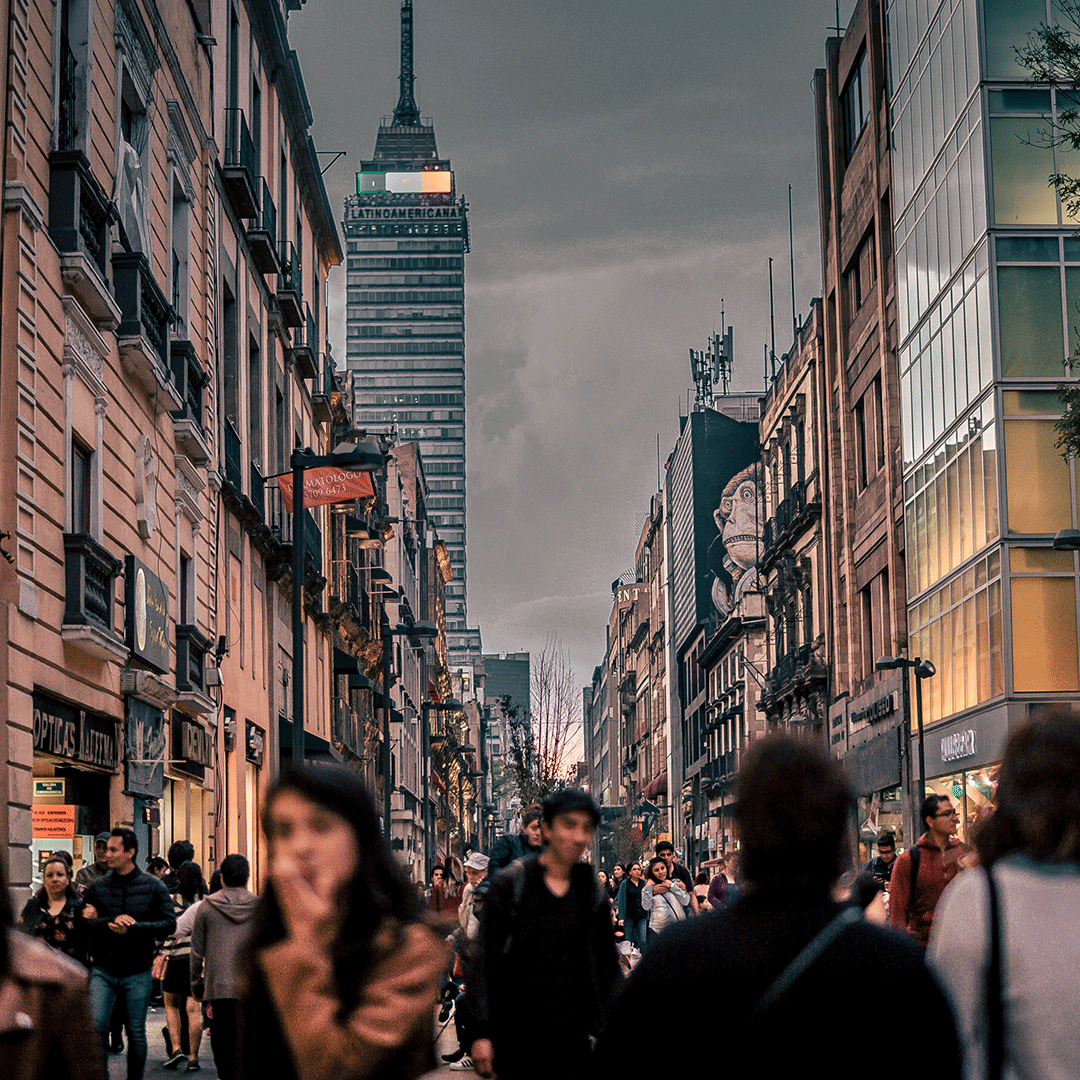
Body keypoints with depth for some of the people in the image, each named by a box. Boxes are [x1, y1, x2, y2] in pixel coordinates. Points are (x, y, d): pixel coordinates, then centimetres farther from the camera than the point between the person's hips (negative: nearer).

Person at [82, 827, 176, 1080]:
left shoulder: (154, 887, 1)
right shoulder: (96, 887, 5)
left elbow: (170, 924, -6)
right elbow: (83, 924, -3)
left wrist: (132, 928, -17)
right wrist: (111, 922, -20)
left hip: (137, 972, 0)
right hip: (103, 971, 1)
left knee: (136, 1033, 7)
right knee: (96, 1026, -13)